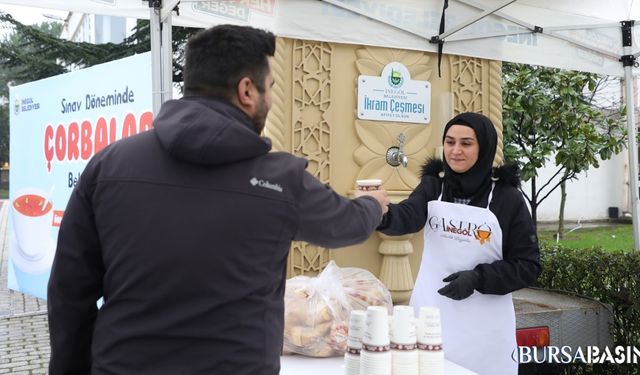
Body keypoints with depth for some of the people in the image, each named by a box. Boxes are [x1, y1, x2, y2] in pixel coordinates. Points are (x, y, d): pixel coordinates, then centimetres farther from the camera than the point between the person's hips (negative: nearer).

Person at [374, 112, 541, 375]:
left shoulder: (506, 197, -5)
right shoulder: (432, 185, 1)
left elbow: (528, 266, -3)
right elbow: (406, 217, -20)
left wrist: (478, 278, -18)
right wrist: (380, 214, -42)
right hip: (430, 318, 2)